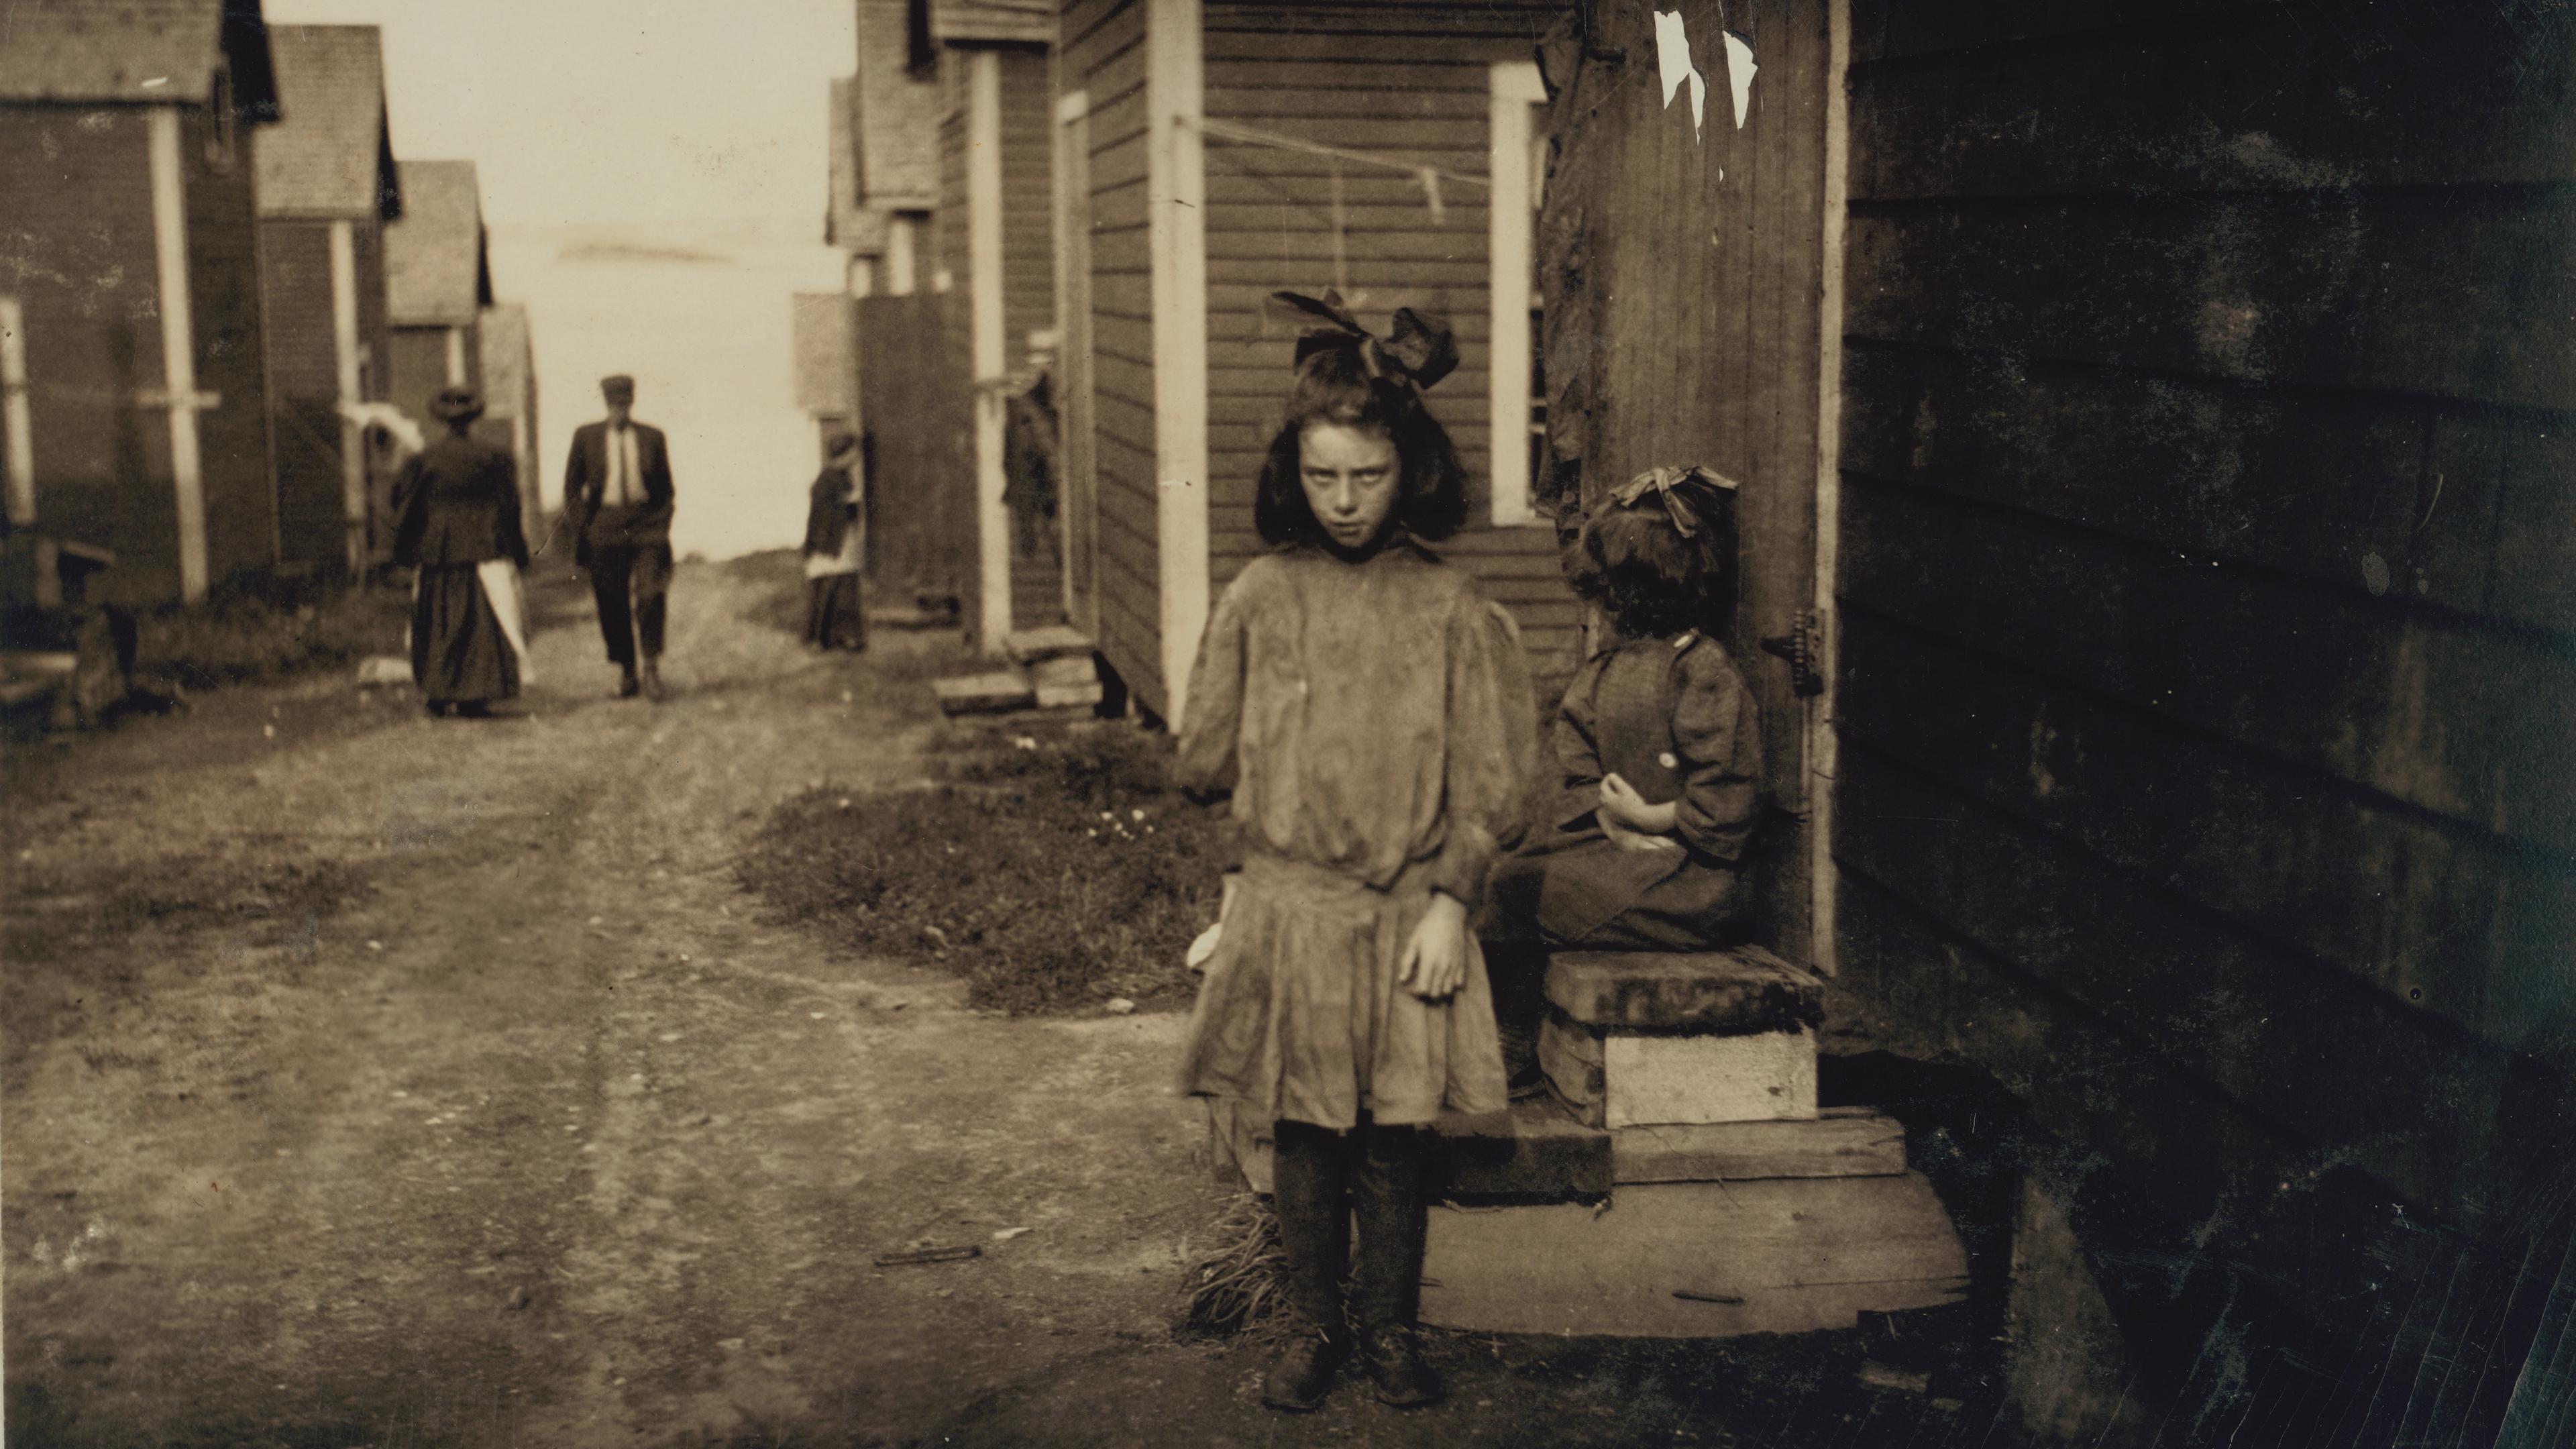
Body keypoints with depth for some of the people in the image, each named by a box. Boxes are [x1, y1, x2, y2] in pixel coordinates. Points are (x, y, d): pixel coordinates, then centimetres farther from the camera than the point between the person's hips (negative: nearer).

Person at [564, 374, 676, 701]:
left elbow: (665, 487, 14)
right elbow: (572, 486, 11)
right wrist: (581, 527, 1)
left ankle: (651, 667, -5)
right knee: (612, 606, 1)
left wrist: (662, 526, 4)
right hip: (604, 529, 1)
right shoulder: (586, 436, 6)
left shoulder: (652, 437, 7)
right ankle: (626, 671, 12)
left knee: (650, 597, -13)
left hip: (648, 528, 0)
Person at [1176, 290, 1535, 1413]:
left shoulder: (1450, 612, -3)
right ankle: (1315, 1328, 26)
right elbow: (1202, 764, 9)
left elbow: (1490, 784, -2)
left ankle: (1390, 1330, 25)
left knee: (1391, 1140, 7)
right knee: (1303, 1134, 9)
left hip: (1408, 913, -1)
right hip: (1286, 906, 1)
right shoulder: (1260, 599, 0)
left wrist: (1448, 902, -8)